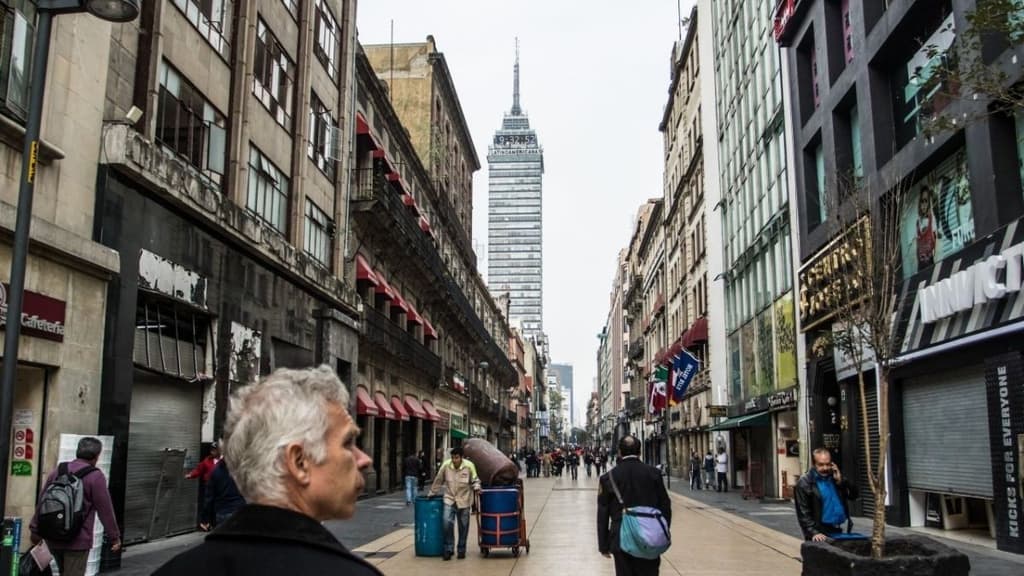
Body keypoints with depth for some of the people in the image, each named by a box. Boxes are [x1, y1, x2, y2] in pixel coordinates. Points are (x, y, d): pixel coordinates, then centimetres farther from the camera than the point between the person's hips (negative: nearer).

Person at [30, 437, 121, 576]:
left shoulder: (58, 470, 6)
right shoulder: (95, 476, -11)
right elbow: (105, 510, -10)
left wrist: (35, 529, 22)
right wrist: (115, 537, -1)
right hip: (77, 540, -6)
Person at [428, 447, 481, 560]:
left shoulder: (469, 466, -11)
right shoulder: (446, 465, -7)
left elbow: (475, 480, 3)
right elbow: (438, 480, 6)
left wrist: (476, 487, -17)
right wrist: (431, 493, 13)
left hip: (464, 500, 0)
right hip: (449, 499, 1)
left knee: (463, 526, 8)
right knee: (447, 523, -13)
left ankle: (461, 550, 23)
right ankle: (448, 549, 0)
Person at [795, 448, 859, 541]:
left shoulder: (836, 476, 11)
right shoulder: (805, 483, -8)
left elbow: (855, 495, 6)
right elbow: (803, 513, -13)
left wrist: (841, 480, -8)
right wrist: (814, 533, -24)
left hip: (840, 532, 6)